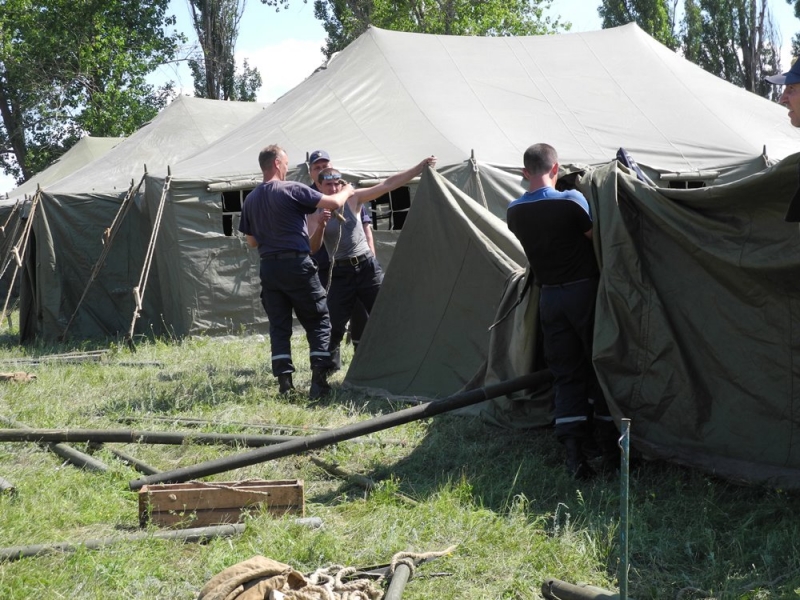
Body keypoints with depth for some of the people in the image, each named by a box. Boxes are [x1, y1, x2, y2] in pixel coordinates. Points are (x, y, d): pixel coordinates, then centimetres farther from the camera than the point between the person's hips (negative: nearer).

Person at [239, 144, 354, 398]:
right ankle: (318, 380, -4)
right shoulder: (293, 190, -8)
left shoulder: (250, 200, 11)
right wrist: (346, 192, 13)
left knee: (278, 325, 9)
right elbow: (334, 203, -8)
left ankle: (284, 382, 2)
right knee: (318, 321, 4)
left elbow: (251, 241, 17)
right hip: (297, 265, -5)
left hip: (268, 268, 5)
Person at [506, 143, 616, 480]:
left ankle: (574, 454, -4)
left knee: (565, 374, 6)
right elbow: (596, 237, -6)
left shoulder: (514, 212, 0)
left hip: (549, 297, 4)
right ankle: (611, 447, 12)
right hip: (584, 291, -4)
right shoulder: (571, 201, -15)